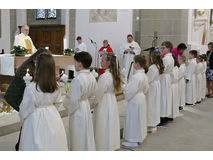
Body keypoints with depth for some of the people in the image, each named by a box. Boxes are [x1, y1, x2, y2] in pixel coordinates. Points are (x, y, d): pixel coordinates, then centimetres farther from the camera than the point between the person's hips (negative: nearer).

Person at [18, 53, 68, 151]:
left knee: (37, 146, 9)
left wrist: (23, 122, 7)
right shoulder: (56, 87, -8)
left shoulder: (31, 88, -21)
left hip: (36, 121, -4)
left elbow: (25, 109, -11)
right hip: (53, 119, 4)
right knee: (53, 145, 15)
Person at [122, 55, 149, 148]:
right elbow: (146, 89, 14)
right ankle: (140, 138, 30)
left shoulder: (136, 77, -24)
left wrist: (126, 97, -7)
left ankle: (133, 141, 11)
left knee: (133, 120, 1)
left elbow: (131, 90, -24)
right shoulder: (144, 76, 5)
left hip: (134, 101, -9)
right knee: (140, 119, 18)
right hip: (142, 98, 9)